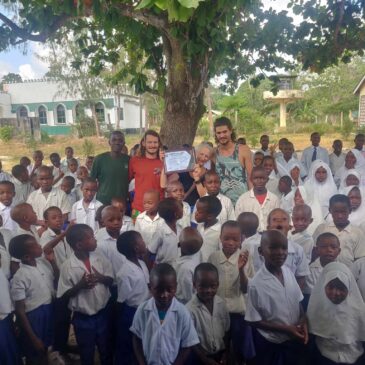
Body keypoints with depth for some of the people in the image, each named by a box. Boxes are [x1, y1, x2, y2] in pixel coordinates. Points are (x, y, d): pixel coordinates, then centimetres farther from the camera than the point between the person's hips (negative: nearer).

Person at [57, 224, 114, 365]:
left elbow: (110, 280, 2)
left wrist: (101, 278, -19)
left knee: (106, 350, 20)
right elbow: (64, 295, -12)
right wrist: (80, 285, -27)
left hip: (103, 313, 3)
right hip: (82, 318, -3)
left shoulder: (100, 258, -7)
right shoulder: (67, 266, -17)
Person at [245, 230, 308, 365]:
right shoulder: (256, 284, -24)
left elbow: (297, 301, 6)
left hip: (295, 339, 5)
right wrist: (285, 329, -19)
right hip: (269, 344, -5)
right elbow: (254, 321, -16)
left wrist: (303, 322, -10)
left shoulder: (289, 272, -8)